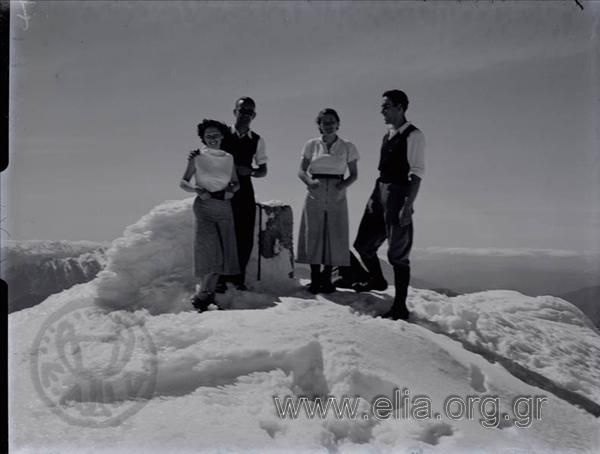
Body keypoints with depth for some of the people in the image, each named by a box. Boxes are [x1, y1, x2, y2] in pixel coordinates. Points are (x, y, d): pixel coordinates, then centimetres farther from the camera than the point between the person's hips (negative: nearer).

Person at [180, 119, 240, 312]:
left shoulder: (229, 158, 10)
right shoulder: (198, 157, 1)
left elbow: (236, 183, 17)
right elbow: (183, 182, 1)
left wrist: (232, 189, -5)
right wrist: (197, 190, -16)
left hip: (225, 206, 4)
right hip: (204, 205, -4)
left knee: (222, 249, 2)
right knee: (205, 246, -12)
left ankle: (208, 292, 12)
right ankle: (202, 291, -7)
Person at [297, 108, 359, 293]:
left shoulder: (347, 147, 3)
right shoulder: (312, 145, 4)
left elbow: (354, 174, 7)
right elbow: (301, 171, 5)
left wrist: (343, 185, -12)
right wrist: (309, 181, -16)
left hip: (336, 196, 0)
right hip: (315, 195, 0)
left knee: (335, 236, 0)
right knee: (313, 234, -1)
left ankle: (326, 278, 11)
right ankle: (314, 278, 8)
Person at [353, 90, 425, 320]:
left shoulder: (413, 136, -10)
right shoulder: (388, 136, 15)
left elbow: (417, 173, -15)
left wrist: (408, 206, -21)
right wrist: (374, 196, 14)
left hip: (398, 194, -8)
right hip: (380, 191, 8)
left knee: (398, 253, -1)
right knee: (363, 243, 15)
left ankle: (400, 306, 10)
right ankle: (377, 279, 42)